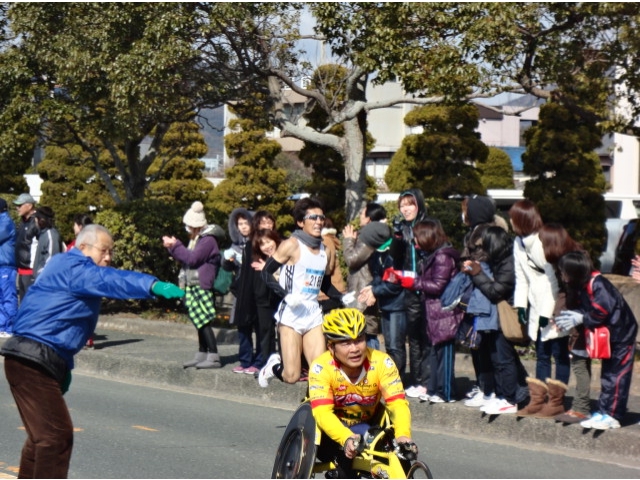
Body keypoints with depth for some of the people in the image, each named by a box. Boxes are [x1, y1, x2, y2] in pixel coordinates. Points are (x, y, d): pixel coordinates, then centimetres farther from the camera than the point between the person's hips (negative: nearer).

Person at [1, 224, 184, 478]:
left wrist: (63, 368, 22)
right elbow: (108, 280, -30)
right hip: (32, 362, -11)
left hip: (37, 362, 11)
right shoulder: (71, 266, -12)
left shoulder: (75, 270, 20)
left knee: (42, 435, 21)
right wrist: (154, 286, -43)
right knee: (57, 435, -11)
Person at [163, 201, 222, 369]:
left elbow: (192, 258, -19)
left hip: (201, 287, -10)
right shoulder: (196, 239, 17)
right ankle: (202, 354, 17)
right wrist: (173, 246, 8)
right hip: (193, 286, 10)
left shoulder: (208, 240, -14)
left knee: (203, 322, -11)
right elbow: (187, 258, 22)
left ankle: (214, 357, -10)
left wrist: (175, 246, -10)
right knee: (200, 322, 12)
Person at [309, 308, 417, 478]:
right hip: (333, 428, -2)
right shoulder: (321, 367, -27)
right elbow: (322, 412, -36)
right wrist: (346, 439, -55)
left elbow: (398, 404, -30)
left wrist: (403, 436, -50)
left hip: (367, 426, 2)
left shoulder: (382, 362, -23)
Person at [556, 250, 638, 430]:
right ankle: (603, 411, 20)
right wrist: (572, 315, -11)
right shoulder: (580, 287, 5)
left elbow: (603, 311, -28)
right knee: (607, 375, 14)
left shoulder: (597, 285, -25)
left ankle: (611, 415, -5)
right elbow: (582, 308, 9)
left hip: (621, 335, -10)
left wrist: (581, 318, -19)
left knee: (616, 375, -6)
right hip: (607, 336, 10)